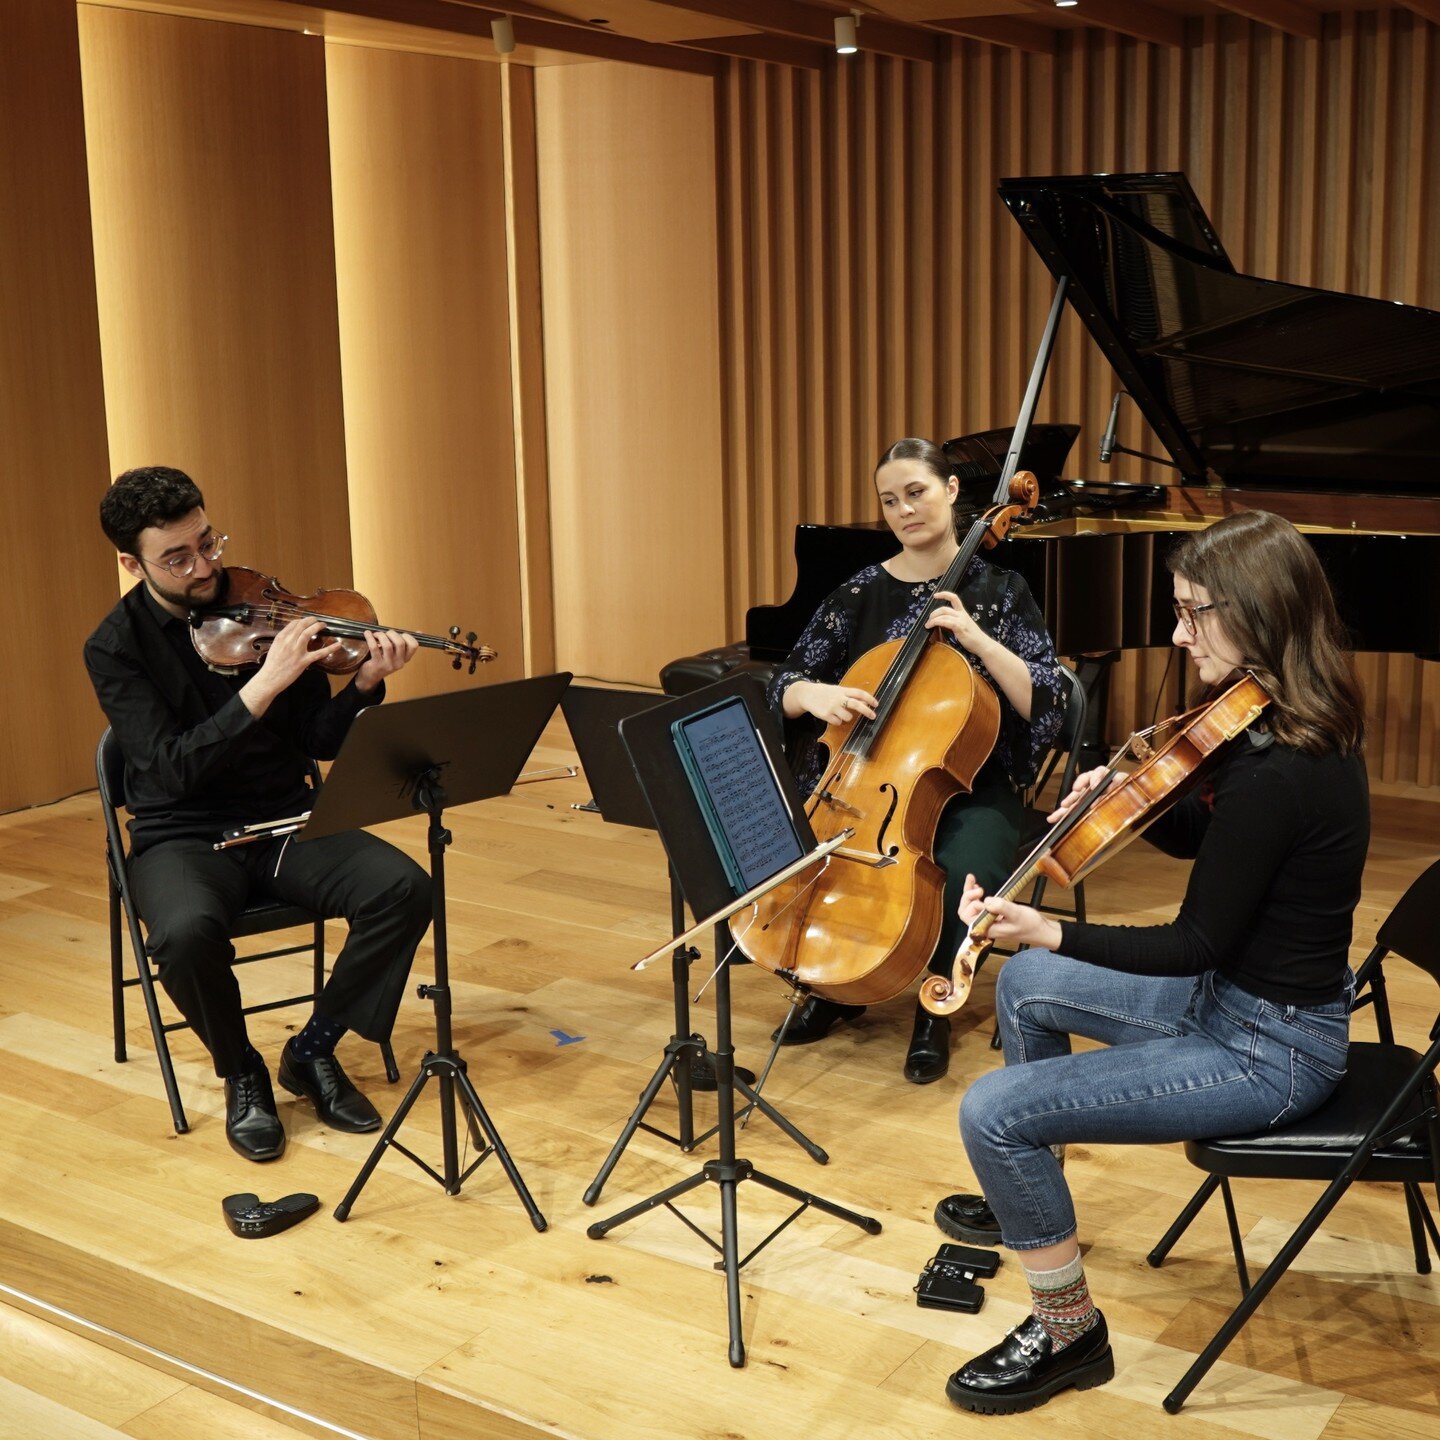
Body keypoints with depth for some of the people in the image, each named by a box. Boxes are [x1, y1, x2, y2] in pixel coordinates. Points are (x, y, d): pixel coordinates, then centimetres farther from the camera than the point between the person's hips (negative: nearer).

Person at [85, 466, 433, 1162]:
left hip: (285, 823, 3)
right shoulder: (115, 648, -8)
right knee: (188, 934, -36)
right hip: (183, 837, -3)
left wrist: (366, 683, -20)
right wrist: (266, 683, -31)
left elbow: (321, 741, 0)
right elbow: (174, 767, -22)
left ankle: (313, 1050, -1)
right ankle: (241, 1073, -4)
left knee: (403, 887, -22)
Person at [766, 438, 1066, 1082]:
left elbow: (1048, 707, -10)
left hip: (969, 791, -2)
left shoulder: (998, 590, 0)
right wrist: (813, 694, -18)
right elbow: (783, 689, 6)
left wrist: (978, 641, -22)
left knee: (961, 875, -34)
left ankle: (935, 1003, -2)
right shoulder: (861, 592, 6)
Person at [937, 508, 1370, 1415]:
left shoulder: (1275, 772, -30)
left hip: (1270, 1050, -10)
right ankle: (1032, 1190, 41)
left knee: (992, 1111, -15)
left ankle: (1070, 1335, 4)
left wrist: (1050, 932, -29)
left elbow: (1198, 944, -24)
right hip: (1238, 992, 10)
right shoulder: (1299, 726, 0)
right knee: (1025, 986, 22)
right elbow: (1198, 838, 14)